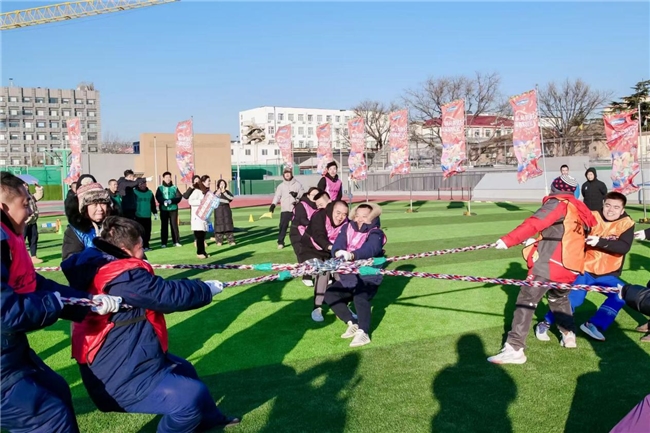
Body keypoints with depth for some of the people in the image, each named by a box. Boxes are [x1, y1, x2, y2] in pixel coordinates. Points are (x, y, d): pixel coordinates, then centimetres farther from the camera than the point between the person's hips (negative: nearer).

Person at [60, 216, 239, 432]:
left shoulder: (97, 266, 4)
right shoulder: (124, 277, -26)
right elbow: (171, 294, -21)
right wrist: (207, 289, -5)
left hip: (115, 361, 11)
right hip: (121, 378, -11)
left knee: (183, 370, 27)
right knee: (193, 395, -19)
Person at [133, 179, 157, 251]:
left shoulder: (149, 192, 9)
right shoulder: (134, 192, -5)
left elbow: (153, 203, 16)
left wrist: (155, 212, 15)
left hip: (147, 216, 4)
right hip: (138, 216, -4)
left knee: (147, 232, 7)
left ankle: (146, 245, 17)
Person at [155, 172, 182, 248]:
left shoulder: (174, 187, 6)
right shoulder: (160, 188, 5)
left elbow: (179, 197, -1)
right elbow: (158, 197, -6)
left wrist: (171, 201, -16)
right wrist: (164, 201, -24)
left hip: (173, 209, 0)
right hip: (163, 209, 0)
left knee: (174, 225, 1)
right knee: (164, 226, 3)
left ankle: (176, 241, 7)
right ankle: (163, 243, 7)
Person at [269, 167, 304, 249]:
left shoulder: (297, 184, 5)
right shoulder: (281, 186, 6)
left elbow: (303, 194, 1)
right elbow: (277, 196, -5)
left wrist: (297, 194, -20)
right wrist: (273, 204, -20)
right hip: (285, 209, 0)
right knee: (283, 226, -6)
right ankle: (280, 242, -1)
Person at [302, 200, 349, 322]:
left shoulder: (345, 223, -6)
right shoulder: (319, 216, -22)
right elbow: (318, 236, -37)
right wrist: (331, 247, -54)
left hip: (331, 253, 5)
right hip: (312, 251, -5)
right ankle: (317, 307, -22)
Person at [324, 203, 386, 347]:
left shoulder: (375, 233, -11)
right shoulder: (347, 228, 4)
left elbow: (371, 249, -33)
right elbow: (337, 244, -13)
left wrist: (351, 255, -52)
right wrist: (338, 252, -39)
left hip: (368, 277, -6)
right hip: (348, 277, 6)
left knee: (360, 296, -32)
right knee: (330, 295, -7)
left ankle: (363, 332, -32)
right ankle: (353, 324, -1)